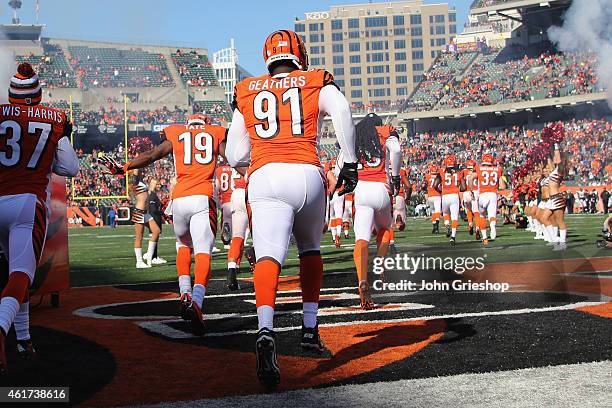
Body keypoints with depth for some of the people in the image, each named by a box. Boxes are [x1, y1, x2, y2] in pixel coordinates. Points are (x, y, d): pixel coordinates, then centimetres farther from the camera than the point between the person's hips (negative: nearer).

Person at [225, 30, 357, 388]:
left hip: (265, 178, 0)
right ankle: (310, 329, 23)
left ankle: (266, 331, -40)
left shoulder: (247, 93, 22)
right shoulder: (317, 83, 17)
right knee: (310, 248, 25)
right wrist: (350, 163, -3)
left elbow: (235, 157, 20)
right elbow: (343, 111, -7)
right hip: (307, 174, 0)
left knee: (269, 256, -15)